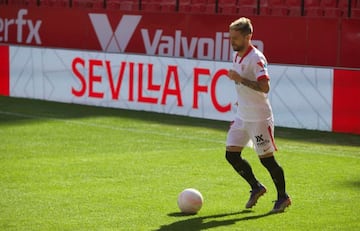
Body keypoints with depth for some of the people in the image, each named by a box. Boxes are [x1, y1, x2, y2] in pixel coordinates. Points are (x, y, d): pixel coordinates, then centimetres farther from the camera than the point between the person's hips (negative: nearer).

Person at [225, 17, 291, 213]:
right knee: (231, 154, 4)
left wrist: (240, 79, -30)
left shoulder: (256, 58, -18)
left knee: (266, 158, -3)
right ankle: (256, 187, 22)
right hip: (242, 116, 9)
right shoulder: (237, 56, 10)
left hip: (259, 118, -9)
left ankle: (283, 197, 14)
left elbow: (265, 87, -29)